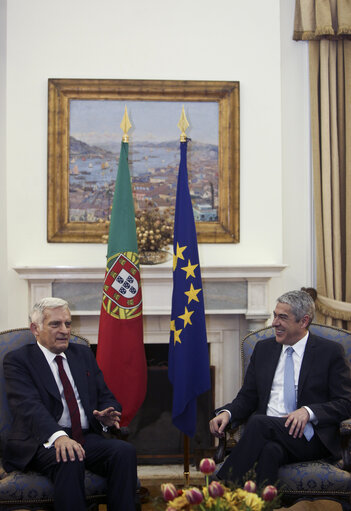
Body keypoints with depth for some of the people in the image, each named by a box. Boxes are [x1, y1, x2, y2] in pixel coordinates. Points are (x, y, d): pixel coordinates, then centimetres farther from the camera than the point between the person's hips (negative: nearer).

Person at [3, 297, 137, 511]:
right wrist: (58, 436, -33)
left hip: (87, 437, 5)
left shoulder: (84, 354, 20)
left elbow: (107, 397, 18)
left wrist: (106, 416, -9)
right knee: (69, 460, -37)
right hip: (44, 441, -4)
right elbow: (29, 406, -14)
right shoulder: (17, 360, 3)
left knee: (125, 451, -25)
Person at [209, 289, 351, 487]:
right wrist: (227, 413, -4)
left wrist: (309, 411, -17)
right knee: (270, 450, -35)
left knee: (259, 423, -32)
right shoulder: (263, 348, 18)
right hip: (268, 433, 3)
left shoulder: (331, 351, 6)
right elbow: (247, 397, 19)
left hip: (307, 436, -3)